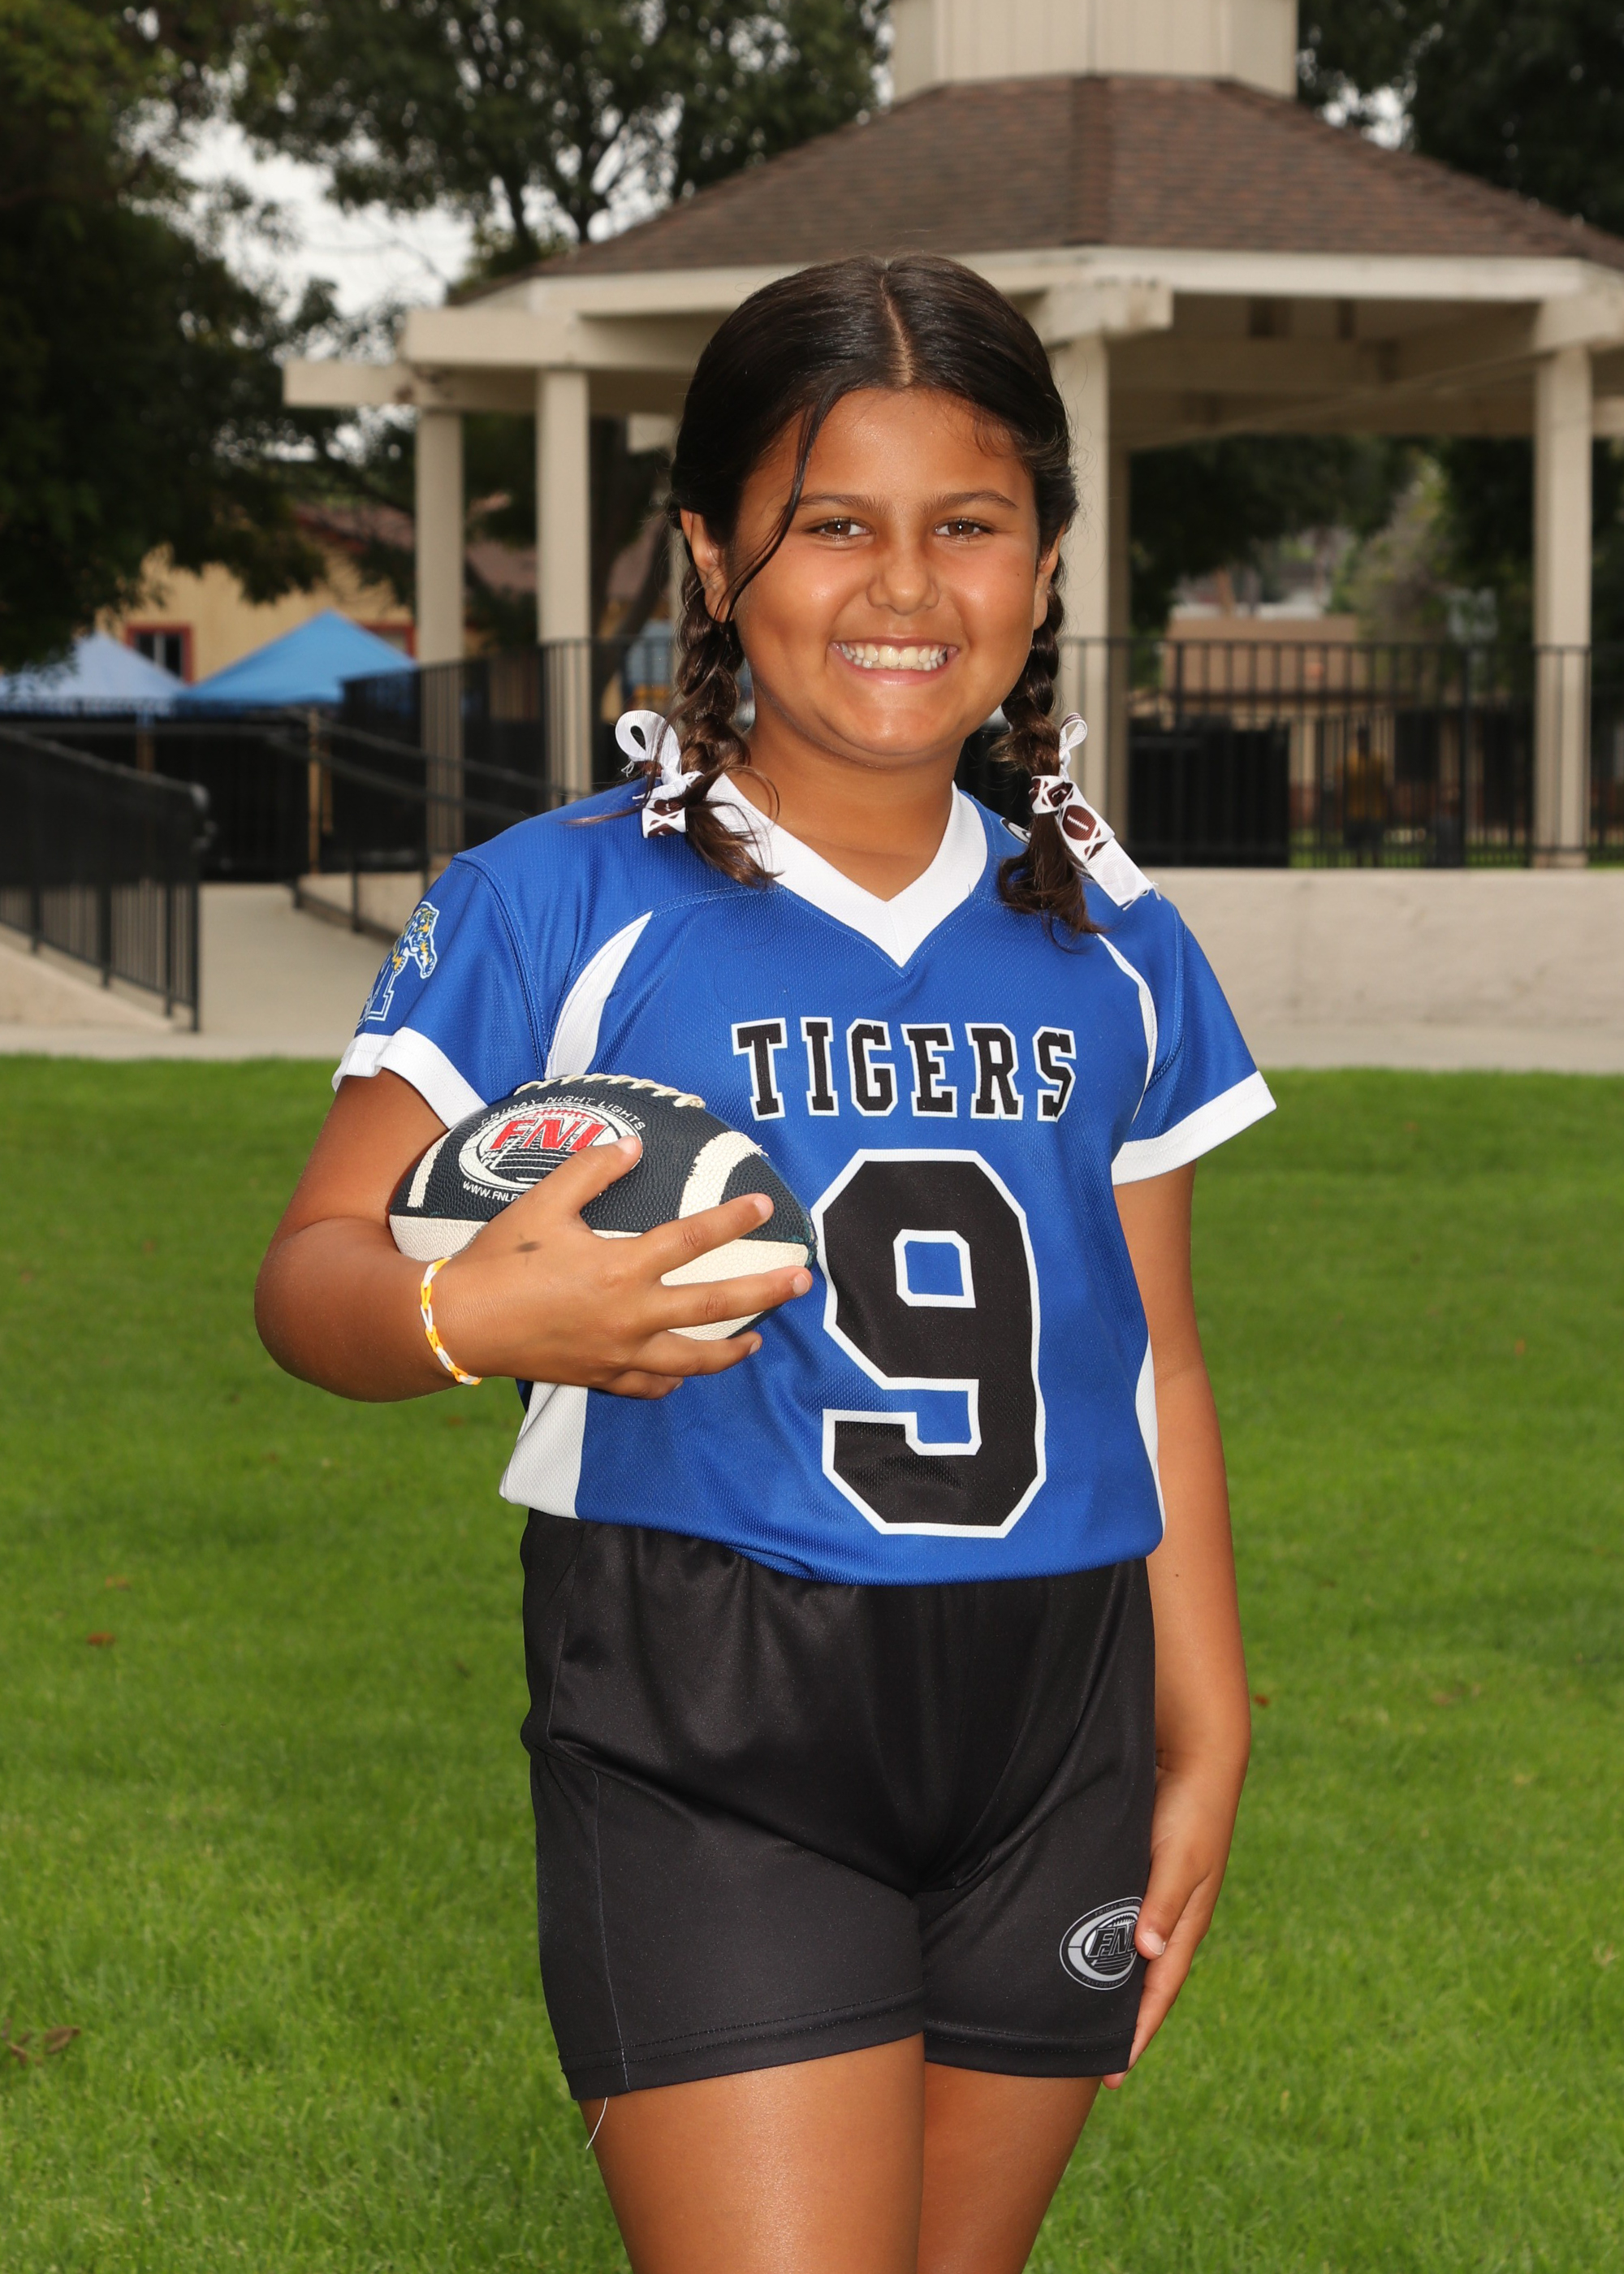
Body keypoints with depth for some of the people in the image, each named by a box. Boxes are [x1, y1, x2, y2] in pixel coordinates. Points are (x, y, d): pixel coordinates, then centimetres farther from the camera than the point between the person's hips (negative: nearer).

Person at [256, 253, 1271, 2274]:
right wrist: (471, 1312, -27)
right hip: (705, 1738, -4)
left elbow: (1155, 1363, 15)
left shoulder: (1112, 952, 10)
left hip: (1049, 1737, 5)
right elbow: (310, 1269, -4)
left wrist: (1203, 1739, 13)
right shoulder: (562, 911, -3)